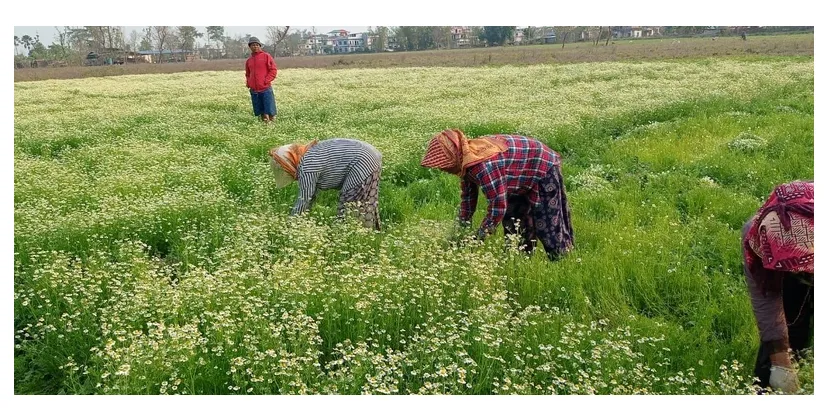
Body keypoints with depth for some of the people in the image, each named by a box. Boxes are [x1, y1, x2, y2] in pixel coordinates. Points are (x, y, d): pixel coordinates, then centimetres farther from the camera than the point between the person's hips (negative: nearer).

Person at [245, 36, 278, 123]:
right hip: (254, 90, 4)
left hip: (265, 89, -4)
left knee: (269, 111, -7)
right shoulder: (249, 60, 15)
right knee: (261, 112, 8)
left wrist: (266, 81, -11)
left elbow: (273, 70, -3)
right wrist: (248, 83, 10)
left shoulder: (266, 56, 1)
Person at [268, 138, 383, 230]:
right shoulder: (308, 155, 11)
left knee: (349, 208, -5)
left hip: (363, 161, -10)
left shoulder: (306, 167, -18)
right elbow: (310, 195, 18)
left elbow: (303, 200, -13)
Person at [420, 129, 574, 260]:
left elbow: (498, 206, -37)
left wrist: (478, 238, -28)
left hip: (543, 167, -10)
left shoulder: (483, 165, -40)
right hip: (523, 176, 10)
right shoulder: (466, 161, -9)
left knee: (547, 223, -7)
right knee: (512, 220, 14)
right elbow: (468, 196, 5)